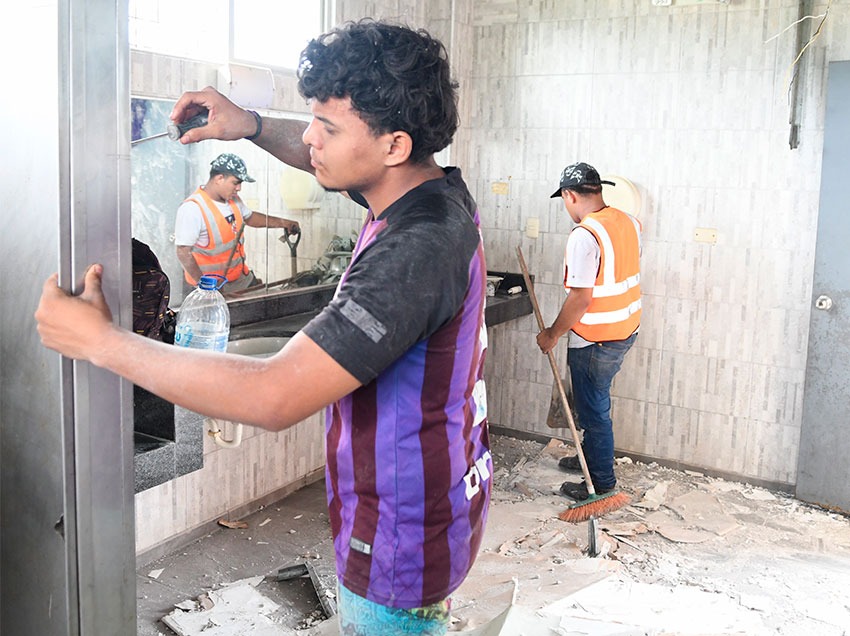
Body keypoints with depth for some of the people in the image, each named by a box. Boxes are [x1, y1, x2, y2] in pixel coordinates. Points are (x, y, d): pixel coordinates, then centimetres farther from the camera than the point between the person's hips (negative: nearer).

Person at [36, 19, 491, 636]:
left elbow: (276, 396, -36)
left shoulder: (417, 249, -33)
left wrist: (99, 340, -27)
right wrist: (251, 125, -2)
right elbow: (324, 158, 19)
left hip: (402, 539, -9)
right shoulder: (439, 189, -2)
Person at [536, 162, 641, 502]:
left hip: (595, 340, -9)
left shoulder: (584, 235, -24)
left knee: (593, 410, 5)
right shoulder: (628, 222, 3)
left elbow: (581, 297, -25)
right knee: (596, 400, 25)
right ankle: (591, 456, 43)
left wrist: (552, 334, -12)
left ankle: (601, 484, 17)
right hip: (626, 330, 9)